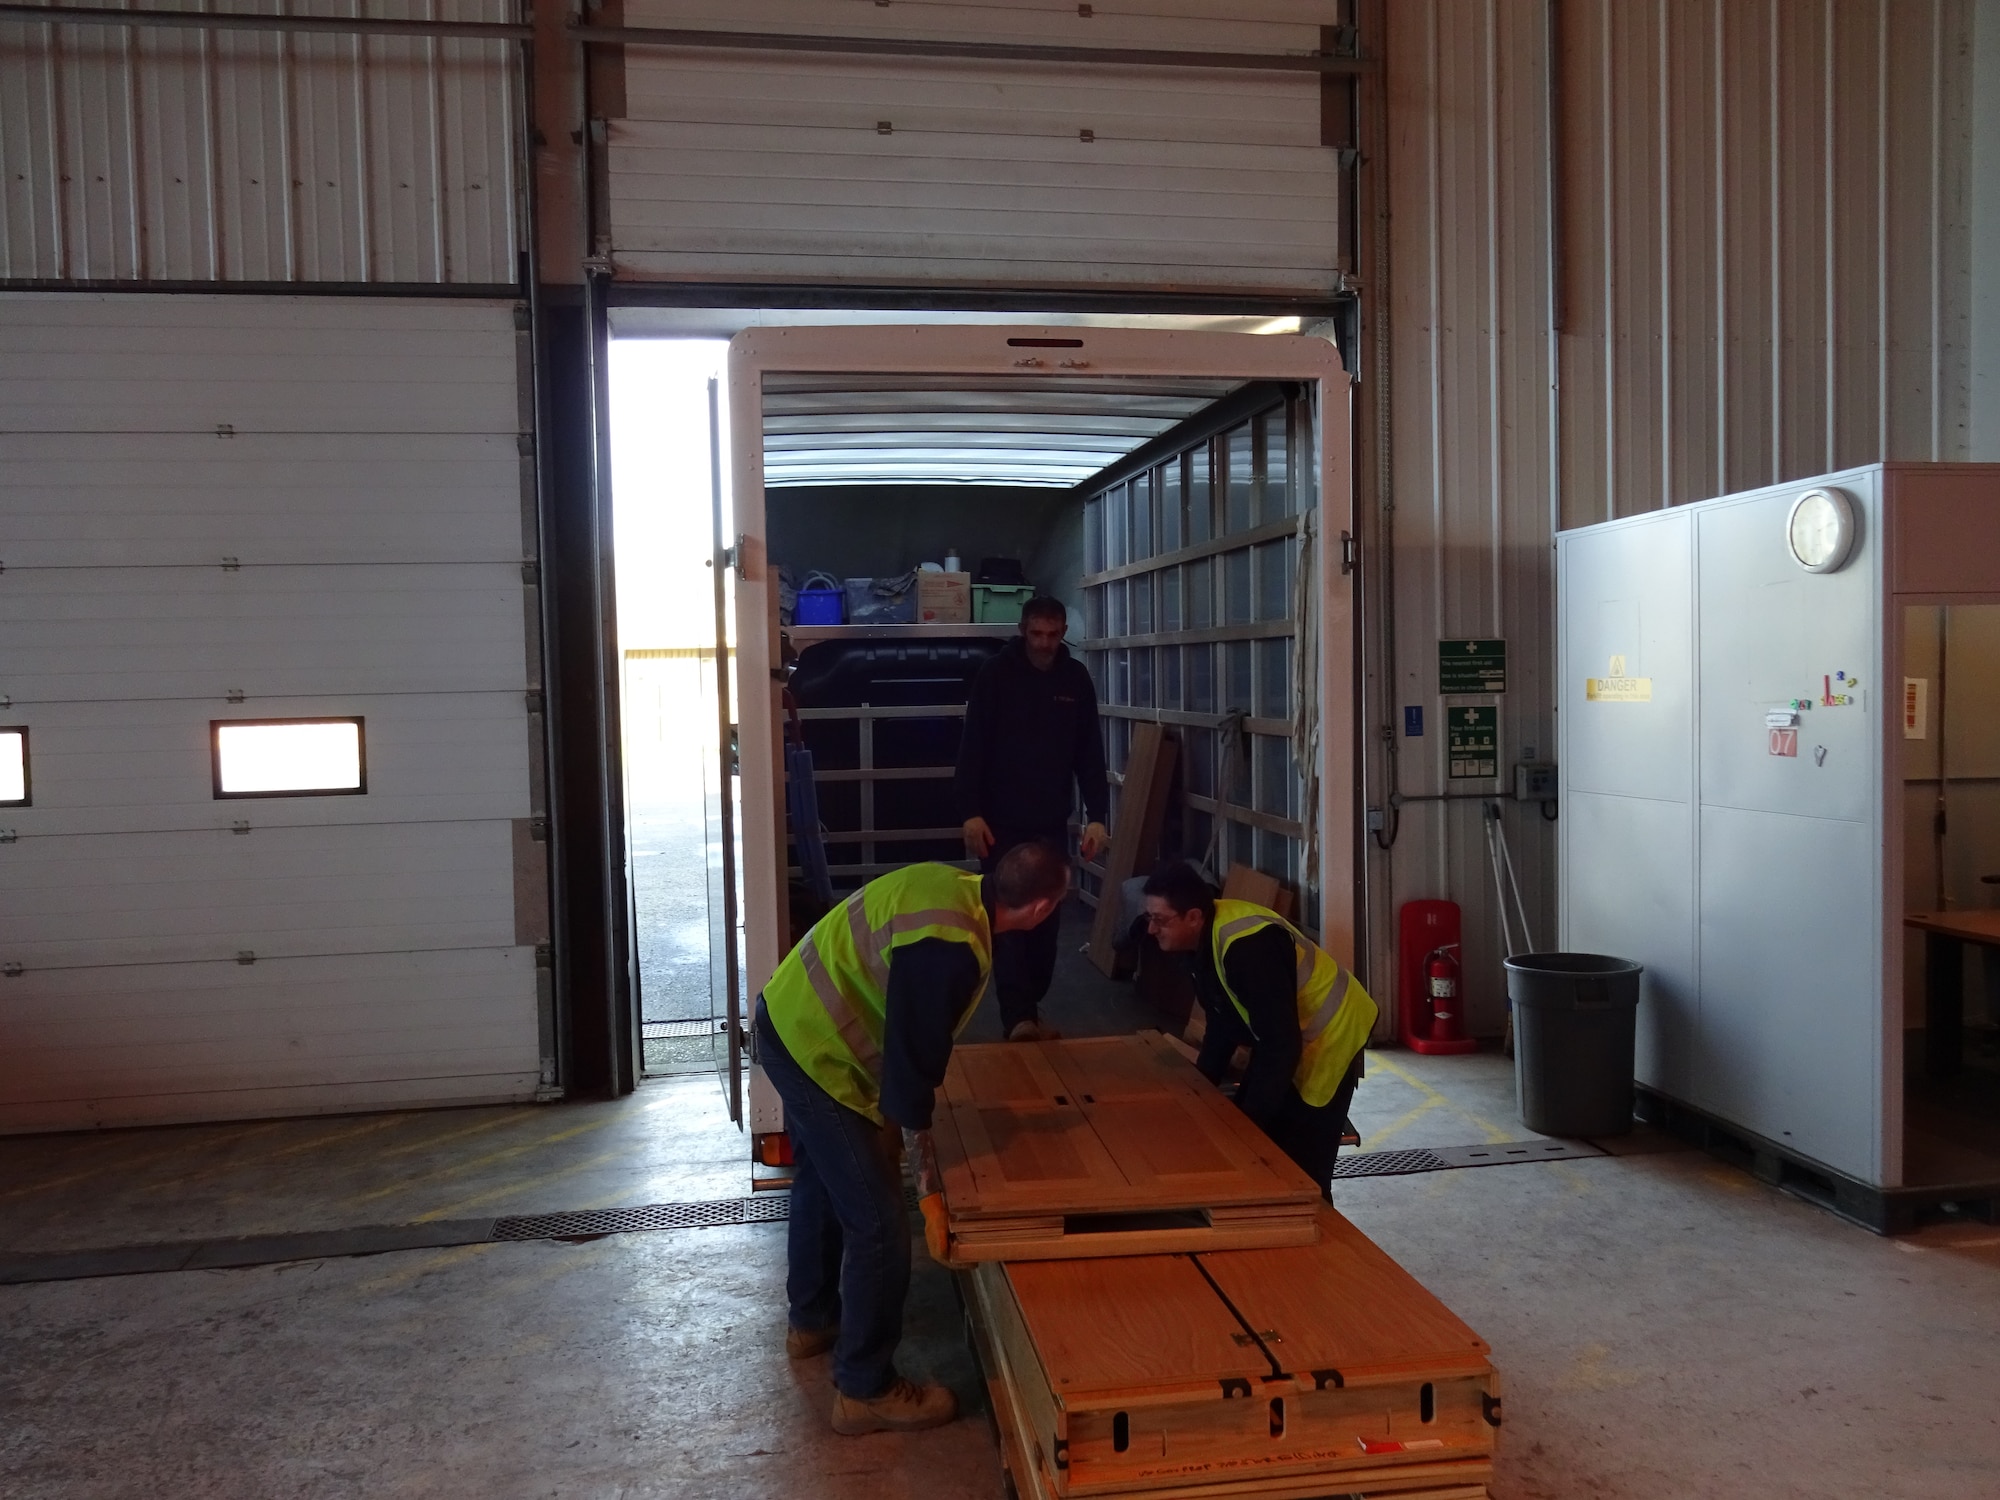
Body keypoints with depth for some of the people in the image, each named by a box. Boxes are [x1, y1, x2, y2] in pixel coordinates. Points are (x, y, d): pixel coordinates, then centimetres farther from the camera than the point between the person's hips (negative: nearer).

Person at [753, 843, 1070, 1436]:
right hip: (819, 1054, -10)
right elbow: (916, 1050, -22)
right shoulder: (950, 948, -30)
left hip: (789, 1021, 10)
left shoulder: (949, 884, -2)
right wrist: (908, 1122, -3)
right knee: (879, 1223, -1)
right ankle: (865, 1391, 12)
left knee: (820, 1184, 28)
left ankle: (813, 1320, 48)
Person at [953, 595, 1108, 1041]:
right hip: (1001, 820, -4)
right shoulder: (995, 675, -7)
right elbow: (972, 748, -9)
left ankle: (1031, 1010, 19)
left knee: (1046, 919, 8)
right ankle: (1016, 1016, -12)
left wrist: (1096, 815, 0)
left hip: (1052, 822, 4)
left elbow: (1089, 753, 7)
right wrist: (971, 812, -16)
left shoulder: (1076, 679, 4)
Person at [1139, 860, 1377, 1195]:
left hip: (1330, 1035, -9)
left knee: (1300, 1172, -7)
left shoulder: (1248, 947, -34)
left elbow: (1281, 1044, -32)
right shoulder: (1201, 940, -5)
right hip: (1284, 1037, 9)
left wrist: (1252, 1120, -26)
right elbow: (1223, 1021, 8)